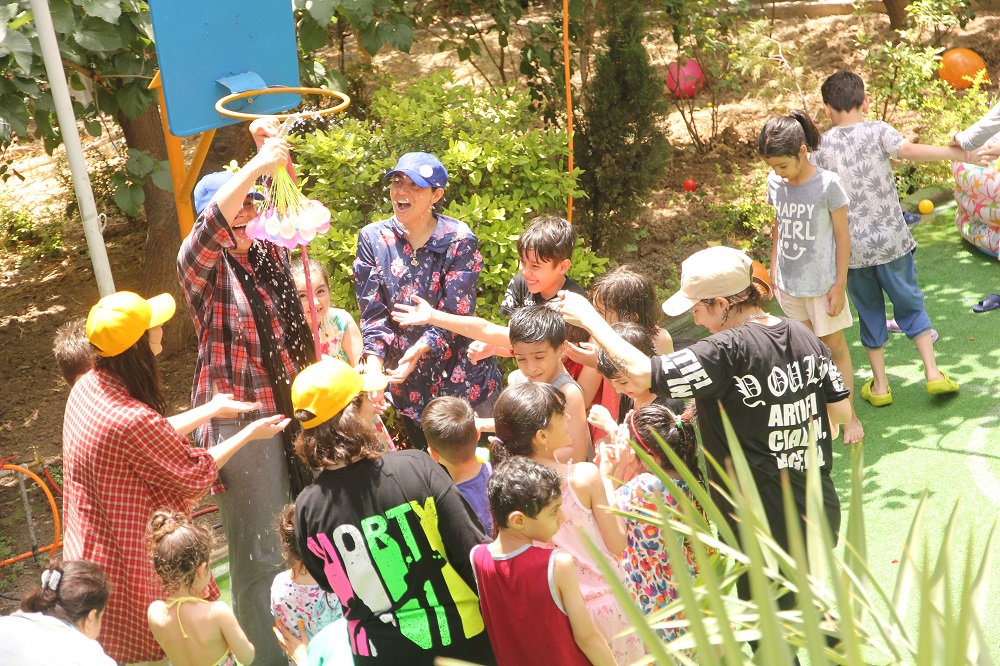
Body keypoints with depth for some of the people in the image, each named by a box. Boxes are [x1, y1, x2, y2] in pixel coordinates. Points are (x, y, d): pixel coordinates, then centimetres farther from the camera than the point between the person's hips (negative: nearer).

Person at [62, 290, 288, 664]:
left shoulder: (88, 387, -7)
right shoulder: (132, 420, -34)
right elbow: (196, 473, -17)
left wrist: (213, 408, 13)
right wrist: (251, 433, -6)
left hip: (89, 546, 8)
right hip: (133, 560, -8)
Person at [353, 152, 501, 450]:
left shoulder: (459, 240, -11)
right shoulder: (372, 239, -3)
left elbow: (455, 313, -17)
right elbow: (373, 311, -6)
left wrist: (420, 348, -33)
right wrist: (374, 361, -22)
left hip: (463, 379, -2)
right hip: (410, 388, 3)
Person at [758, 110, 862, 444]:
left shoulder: (828, 184, -16)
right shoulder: (775, 182, -3)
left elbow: (842, 235, -10)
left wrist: (839, 284, -10)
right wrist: (774, 267, 12)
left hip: (822, 283, -4)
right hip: (788, 283, 4)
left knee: (835, 347, 6)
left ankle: (849, 414, 18)